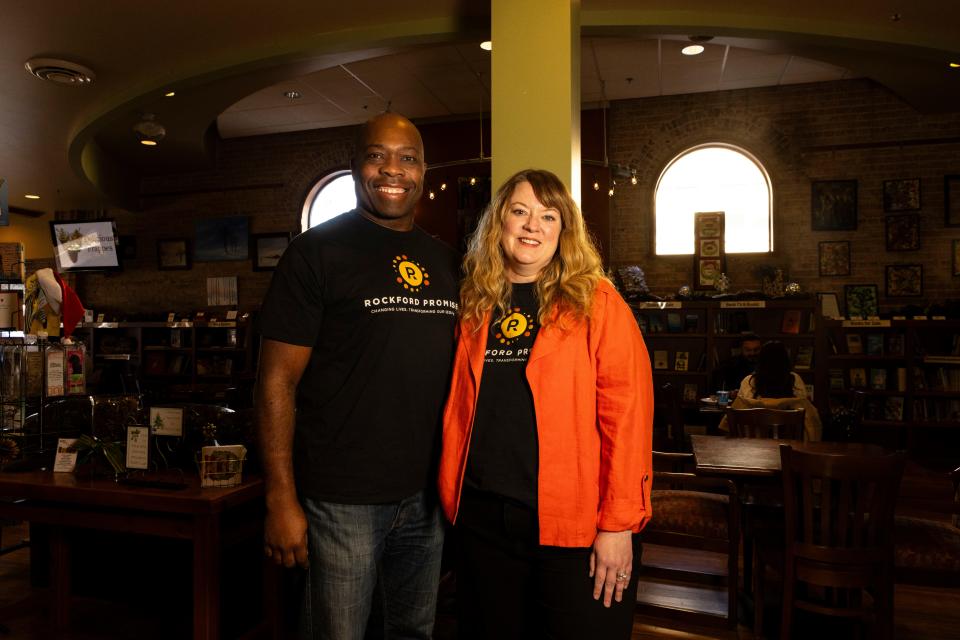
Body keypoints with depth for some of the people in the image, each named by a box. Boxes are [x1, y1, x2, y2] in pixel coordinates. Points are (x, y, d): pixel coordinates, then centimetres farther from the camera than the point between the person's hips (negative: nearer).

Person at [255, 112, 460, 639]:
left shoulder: (444, 260, 8)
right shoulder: (317, 251, -9)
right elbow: (278, 379, -11)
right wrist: (281, 501, -14)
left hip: (425, 494, 6)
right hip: (342, 499, -5)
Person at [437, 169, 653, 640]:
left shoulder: (595, 302, -7)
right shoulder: (475, 306, 6)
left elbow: (628, 416, -11)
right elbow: (460, 410, 10)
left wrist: (618, 524, -14)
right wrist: (453, 495, 6)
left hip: (574, 523, -4)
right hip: (482, 517, 4)